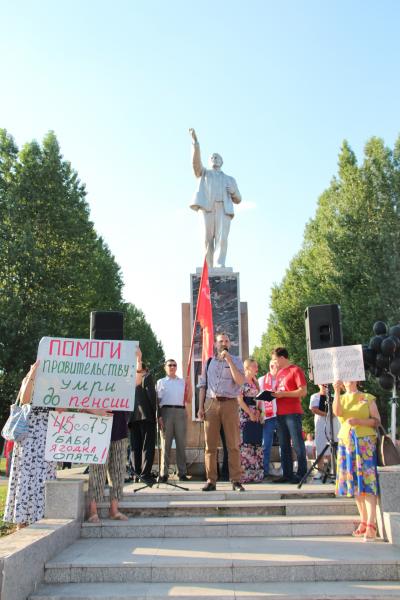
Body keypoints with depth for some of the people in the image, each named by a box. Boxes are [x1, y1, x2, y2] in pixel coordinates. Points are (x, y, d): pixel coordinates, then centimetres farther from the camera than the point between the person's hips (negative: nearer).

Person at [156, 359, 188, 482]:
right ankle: (163, 473, 1)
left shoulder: (182, 382, 17)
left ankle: (182, 472, 5)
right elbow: (158, 400, 5)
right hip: (166, 411, -2)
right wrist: (159, 416, -7)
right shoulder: (161, 382, 12)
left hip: (180, 412, 2)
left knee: (181, 443, 0)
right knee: (165, 443, -2)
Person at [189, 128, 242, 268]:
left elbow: (238, 200, 27)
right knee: (208, 240, -9)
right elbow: (196, 161, 7)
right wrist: (195, 141, -5)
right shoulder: (204, 173, 28)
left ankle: (220, 266, -28)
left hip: (224, 210, 1)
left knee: (222, 238, -18)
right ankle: (208, 269, -10)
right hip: (207, 208, -1)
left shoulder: (230, 179, 32)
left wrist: (233, 192, 3)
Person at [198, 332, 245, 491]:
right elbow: (202, 386, 13)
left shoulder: (236, 361, 8)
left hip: (230, 404, -2)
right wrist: (200, 408, 4)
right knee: (210, 445, 2)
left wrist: (229, 361, -13)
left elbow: (240, 381, -8)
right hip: (212, 404, 2)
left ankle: (236, 481, 4)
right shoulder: (208, 363, 16)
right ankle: (211, 481, 8)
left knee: (233, 445, -1)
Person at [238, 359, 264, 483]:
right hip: (245, 416, -8)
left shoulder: (255, 382, 18)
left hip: (255, 416, 8)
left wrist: (258, 411, 1)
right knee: (245, 444, -9)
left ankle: (255, 473, 13)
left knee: (256, 445, 7)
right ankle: (244, 474, -5)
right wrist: (250, 414, -14)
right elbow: (240, 400, -14)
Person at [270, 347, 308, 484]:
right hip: (280, 413, 8)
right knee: (284, 445, 9)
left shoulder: (295, 370, -6)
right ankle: (287, 474, 15)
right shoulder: (279, 373, 17)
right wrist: (273, 394, 7)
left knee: (297, 444, -3)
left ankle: (301, 473, 3)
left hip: (293, 412, -8)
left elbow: (303, 391, -13)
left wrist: (283, 394, -16)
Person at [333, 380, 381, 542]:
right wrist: (337, 392, -20)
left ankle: (371, 525, -12)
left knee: (367, 481, -10)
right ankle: (363, 521, 11)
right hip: (346, 442, 4)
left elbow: (377, 421, -1)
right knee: (354, 483, 4)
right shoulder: (340, 399, 12)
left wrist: (358, 421, -15)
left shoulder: (368, 398, 5)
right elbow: (337, 412, -9)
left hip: (365, 442, -3)